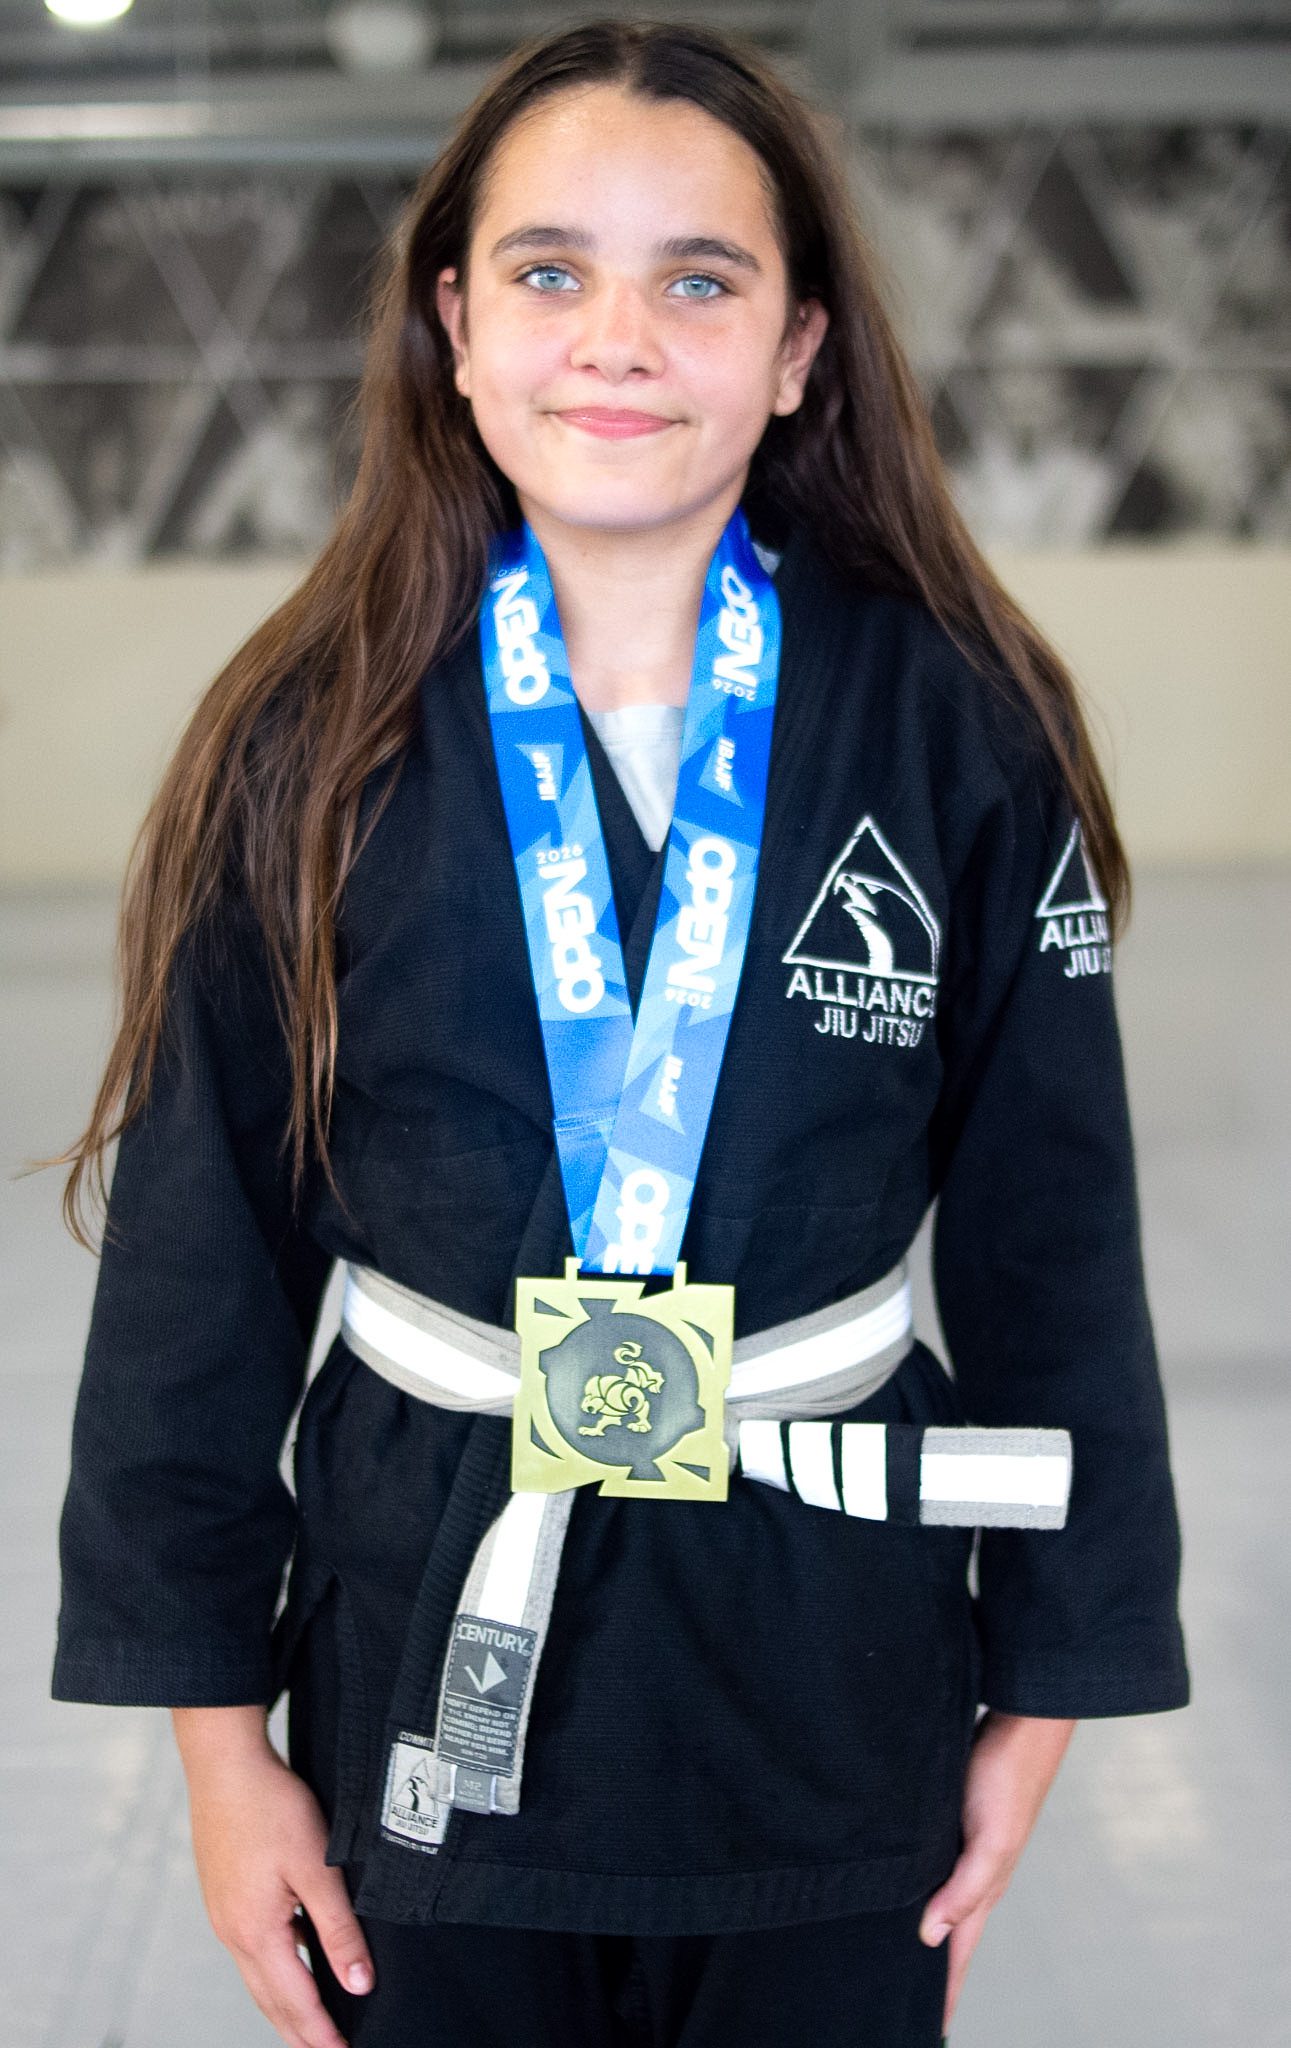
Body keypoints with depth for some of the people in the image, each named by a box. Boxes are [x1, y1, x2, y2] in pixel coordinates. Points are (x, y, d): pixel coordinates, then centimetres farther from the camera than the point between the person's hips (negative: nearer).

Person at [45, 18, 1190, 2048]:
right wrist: (219, 1729, 0)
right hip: (430, 1673, 0)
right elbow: (203, 1265, -2)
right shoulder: (312, 749, -7)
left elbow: (1052, 1246, -1)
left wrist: (1044, 1688, 3)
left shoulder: (960, 733, -7)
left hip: (839, 1675, 0)